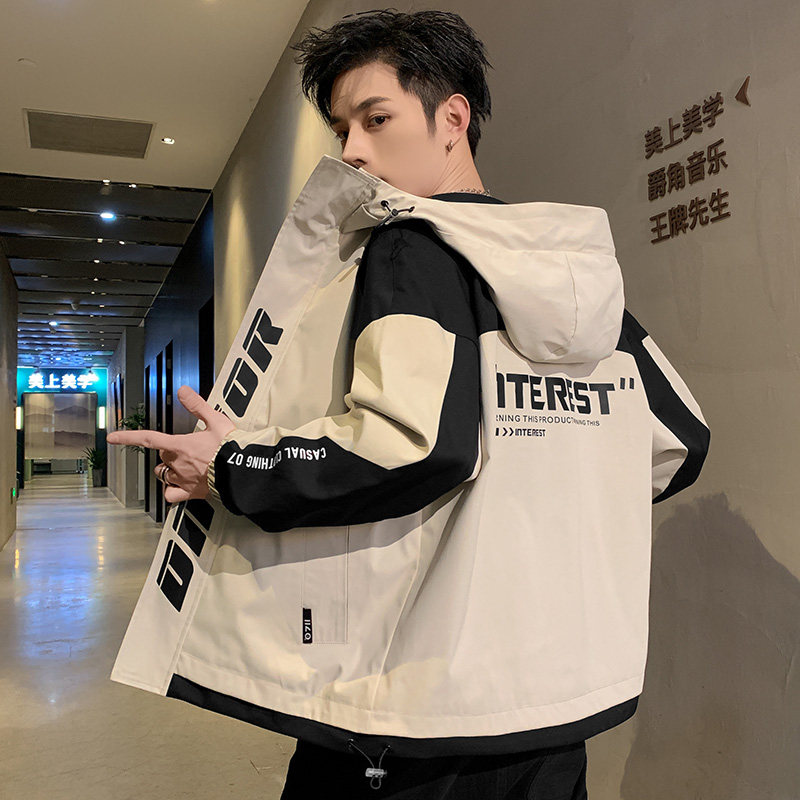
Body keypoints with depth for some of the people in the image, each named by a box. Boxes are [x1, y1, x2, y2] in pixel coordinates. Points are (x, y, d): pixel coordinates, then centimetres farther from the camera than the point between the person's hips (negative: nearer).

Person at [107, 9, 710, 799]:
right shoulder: (585, 268, 9)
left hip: (426, 711, -6)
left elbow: (418, 444, -28)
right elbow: (679, 444, 13)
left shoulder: (414, 246, -11)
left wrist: (229, 471, -15)